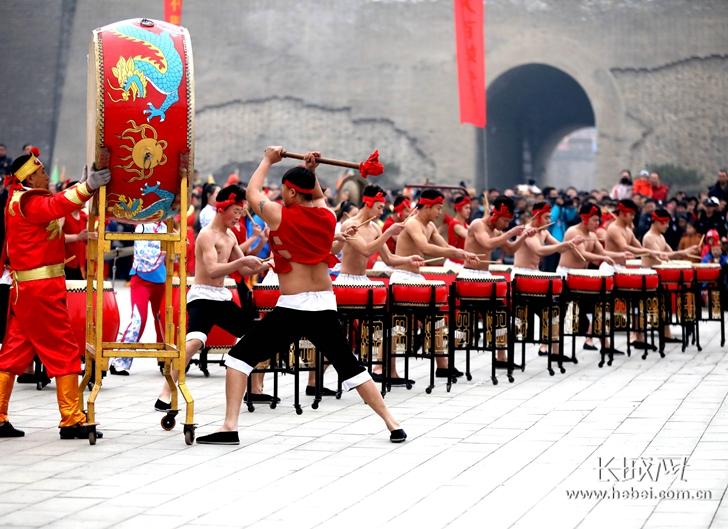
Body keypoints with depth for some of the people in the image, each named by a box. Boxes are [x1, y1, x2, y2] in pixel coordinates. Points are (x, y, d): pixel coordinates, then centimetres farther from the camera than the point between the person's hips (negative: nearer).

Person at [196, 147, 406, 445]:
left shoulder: (280, 216, -7)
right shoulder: (327, 217, 5)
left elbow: (252, 193, 13)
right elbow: (317, 196, 32)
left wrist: (268, 160, 24)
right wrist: (310, 172, 23)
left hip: (292, 308, -5)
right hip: (325, 307, 5)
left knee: (239, 357, 4)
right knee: (350, 367, 17)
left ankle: (230, 427, -6)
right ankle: (392, 425, 14)